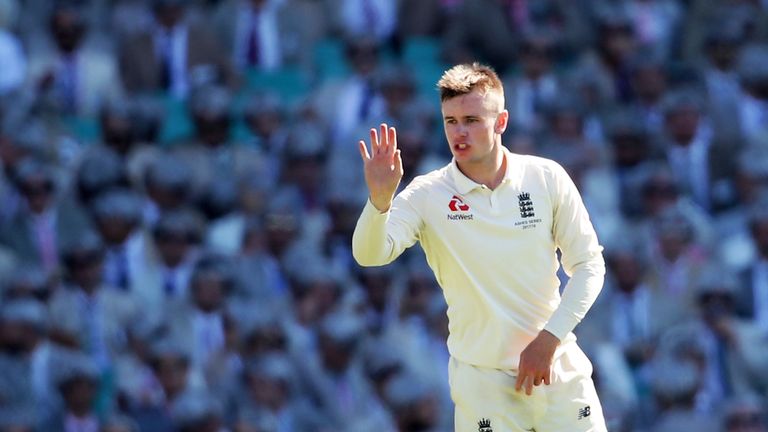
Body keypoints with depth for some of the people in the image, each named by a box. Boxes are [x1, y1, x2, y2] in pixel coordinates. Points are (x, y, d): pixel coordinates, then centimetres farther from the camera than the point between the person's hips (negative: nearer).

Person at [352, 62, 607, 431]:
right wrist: (380, 200, -37)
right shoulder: (427, 195, -5)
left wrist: (549, 339, -9)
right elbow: (370, 255, -18)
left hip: (558, 369, 1)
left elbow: (589, 264, 2)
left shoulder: (547, 177, -1)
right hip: (482, 382, -1)